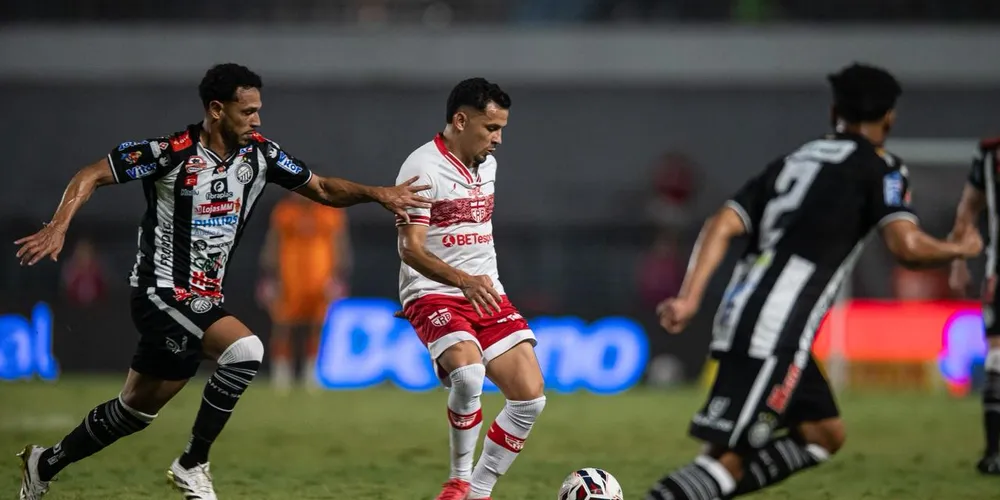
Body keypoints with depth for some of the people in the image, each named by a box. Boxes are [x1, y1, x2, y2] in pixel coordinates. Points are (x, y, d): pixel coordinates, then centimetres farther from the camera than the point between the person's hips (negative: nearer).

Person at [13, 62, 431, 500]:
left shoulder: (260, 154, 1)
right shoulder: (172, 152, -16)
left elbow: (322, 188, 10)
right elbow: (92, 176, -12)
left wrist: (376, 193, -6)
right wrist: (58, 226, -27)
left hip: (205, 299, 7)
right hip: (162, 294, -7)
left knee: (135, 409, 16)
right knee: (244, 349, -28)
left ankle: (44, 464, 36)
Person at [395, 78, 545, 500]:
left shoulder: (487, 164, 12)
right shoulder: (423, 167, -12)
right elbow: (411, 249, -20)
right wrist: (464, 280, -34)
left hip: (487, 295, 8)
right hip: (434, 295, -7)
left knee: (530, 397, -4)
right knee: (468, 374, -33)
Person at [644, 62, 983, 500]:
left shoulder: (792, 161, 23)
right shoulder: (879, 168, 4)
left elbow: (722, 225, 12)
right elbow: (906, 246, -11)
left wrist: (689, 298, 4)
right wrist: (960, 249, 8)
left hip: (738, 316, 8)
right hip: (777, 332, -8)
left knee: (825, 435, 19)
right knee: (729, 455, -9)